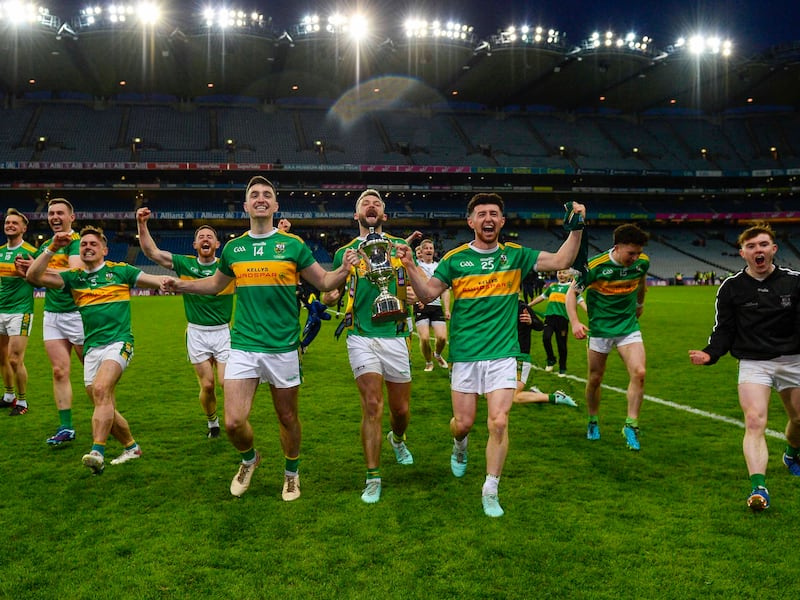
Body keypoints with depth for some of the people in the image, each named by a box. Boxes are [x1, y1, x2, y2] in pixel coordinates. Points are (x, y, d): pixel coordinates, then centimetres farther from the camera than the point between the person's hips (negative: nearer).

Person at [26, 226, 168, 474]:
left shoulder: (120, 271, 6)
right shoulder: (74, 277, 14)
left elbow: (155, 280, 3)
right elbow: (34, 276, 6)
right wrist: (52, 248, -3)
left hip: (118, 342, -5)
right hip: (91, 348, 5)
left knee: (101, 389, -28)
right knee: (105, 409, 7)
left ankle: (97, 452, -32)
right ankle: (131, 447, 26)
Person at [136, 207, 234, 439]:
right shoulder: (185, 264, 1)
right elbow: (151, 251, -2)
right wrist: (142, 224, -13)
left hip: (223, 332, -1)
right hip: (197, 333, 1)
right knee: (207, 385, 2)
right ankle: (212, 423, 28)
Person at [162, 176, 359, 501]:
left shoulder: (293, 244, -1)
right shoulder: (233, 247, 7)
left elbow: (324, 281, 3)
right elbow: (216, 283, 24)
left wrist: (344, 269, -17)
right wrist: (181, 284, 10)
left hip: (283, 348, -1)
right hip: (243, 346, 2)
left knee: (287, 418, 10)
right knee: (233, 422, -6)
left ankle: (291, 473, 37)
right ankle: (249, 458, 28)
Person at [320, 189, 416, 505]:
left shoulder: (399, 245, 7)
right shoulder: (345, 252, 9)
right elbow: (330, 298, 14)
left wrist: (408, 263, -17)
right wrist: (329, 297, -10)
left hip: (395, 335, 1)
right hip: (362, 337, -1)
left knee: (400, 408, 10)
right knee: (372, 405, -10)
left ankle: (397, 438, 45)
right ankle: (373, 477, 3)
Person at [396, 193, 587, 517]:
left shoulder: (515, 255, 4)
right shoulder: (455, 258, 2)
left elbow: (561, 261, 3)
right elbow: (427, 294, 1)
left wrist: (576, 229, -9)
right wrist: (410, 265, -13)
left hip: (503, 353, 0)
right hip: (465, 354, 0)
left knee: (499, 422, -8)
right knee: (463, 423, 6)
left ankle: (490, 491, 10)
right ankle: (460, 445, 45)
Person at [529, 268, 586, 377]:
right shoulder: (552, 286, 17)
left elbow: (580, 300, -4)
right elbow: (541, 297, 28)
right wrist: (527, 305, 31)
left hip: (563, 317, -3)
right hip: (550, 316, 3)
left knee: (561, 344, 3)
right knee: (546, 338, -17)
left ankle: (562, 368, 20)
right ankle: (551, 360, 9)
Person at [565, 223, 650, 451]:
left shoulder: (642, 262, -8)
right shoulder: (595, 266, -20)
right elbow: (572, 293, -11)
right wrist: (575, 322, -24)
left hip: (629, 326, 2)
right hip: (600, 329, -2)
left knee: (639, 373, -16)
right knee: (595, 379, 6)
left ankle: (631, 426, -3)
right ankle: (593, 423, 31)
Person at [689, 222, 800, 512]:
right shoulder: (731, 287, -2)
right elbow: (724, 331, 0)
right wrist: (709, 354, -18)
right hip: (753, 364, -2)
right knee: (754, 422, -18)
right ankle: (758, 488, -22)